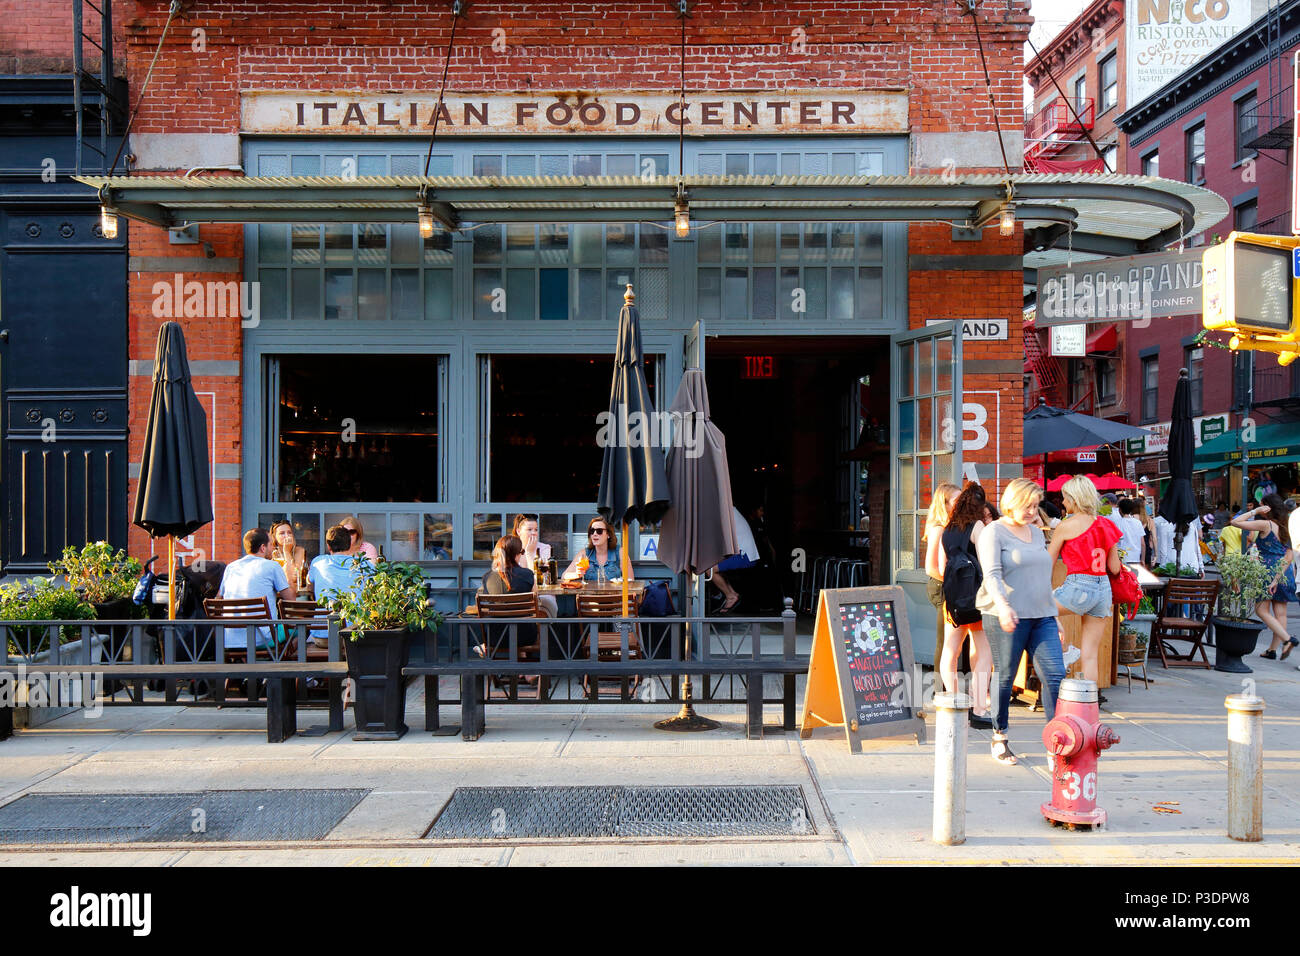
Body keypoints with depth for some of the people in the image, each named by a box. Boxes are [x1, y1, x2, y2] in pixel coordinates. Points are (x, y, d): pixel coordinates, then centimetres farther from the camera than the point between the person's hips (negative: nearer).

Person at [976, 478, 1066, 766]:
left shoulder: (1036, 533, 20)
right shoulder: (994, 533, -2)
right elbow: (992, 574, -15)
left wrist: (1055, 616, 21)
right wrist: (1003, 606, -32)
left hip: (1042, 616, 6)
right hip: (1007, 618, -6)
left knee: (1055, 675, -5)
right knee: (1005, 678, 1)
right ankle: (999, 739, 15)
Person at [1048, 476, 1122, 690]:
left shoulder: (1066, 526, -6)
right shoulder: (1106, 525, 9)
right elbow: (1114, 568, 11)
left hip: (1078, 590, -6)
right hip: (1104, 589, 6)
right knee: (1090, 654, 9)